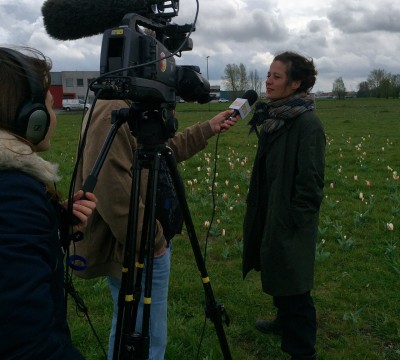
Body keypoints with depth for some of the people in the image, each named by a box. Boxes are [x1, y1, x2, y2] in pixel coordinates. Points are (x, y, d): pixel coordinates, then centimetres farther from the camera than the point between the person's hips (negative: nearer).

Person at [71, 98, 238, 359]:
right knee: (145, 338, 5)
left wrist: (208, 128, 19)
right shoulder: (112, 112, -22)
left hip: (147, 242, 11)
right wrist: (151, 239, -21)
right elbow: (111, 191, -30)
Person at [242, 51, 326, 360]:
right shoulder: (273, 117, 7)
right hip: (270, 214, 8)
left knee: (293, 286, 2)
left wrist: (294, 223, -17)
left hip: (290, 222, -8)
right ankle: (285, 321, 46)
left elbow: (310, 181, -19)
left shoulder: (308, 123, -18)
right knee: (277, 278, 24)